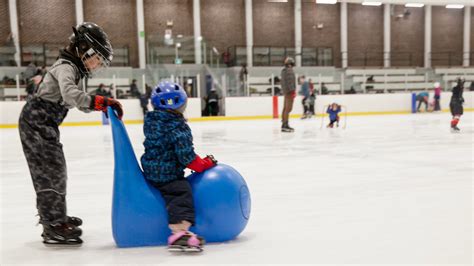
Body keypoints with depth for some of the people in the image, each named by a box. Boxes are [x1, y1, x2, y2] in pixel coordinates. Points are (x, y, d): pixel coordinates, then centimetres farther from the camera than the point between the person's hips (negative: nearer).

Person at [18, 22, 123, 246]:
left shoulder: (74, 69, 12)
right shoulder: (66, 67, -19)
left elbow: (81, 103, 14)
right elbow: (71, 95, -38)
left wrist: (103, 104, 2)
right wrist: (101, 102, -43)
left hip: (43, 124, 10)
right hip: (36, 122, -10)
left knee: (52, 171, 17)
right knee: (51, 171, -11)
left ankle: (53, 215, 31)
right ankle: (54, 227, -9)